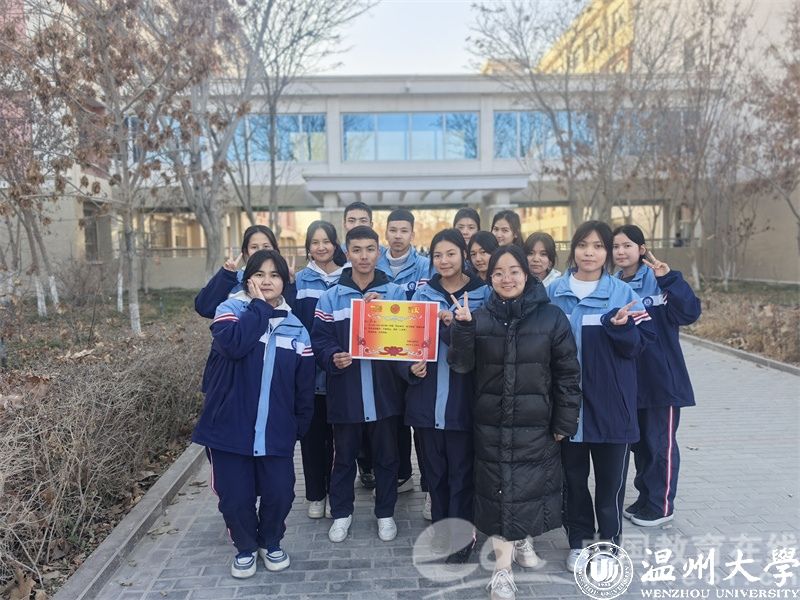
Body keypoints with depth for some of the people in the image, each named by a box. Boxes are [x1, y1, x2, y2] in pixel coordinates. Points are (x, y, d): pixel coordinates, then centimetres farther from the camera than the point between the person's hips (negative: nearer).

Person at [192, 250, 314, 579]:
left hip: (276, 431, 2)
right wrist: (259, 305, -17)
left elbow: (304, 385, 8)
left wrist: (301, 425, 8)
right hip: (230, 427, -2)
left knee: (279, 493, 5)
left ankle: (270, 542, 35)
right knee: (235, 496, 6)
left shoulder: (296, 327, 4)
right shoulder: (231, 309, -4)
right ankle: (245, 548, 34)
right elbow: (233, 343, -27)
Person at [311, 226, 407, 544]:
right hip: (345, 392, 0)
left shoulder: (395, 293, 3)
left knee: (386, 457, 14)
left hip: (384, 392, 1)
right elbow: (320, 339, -2)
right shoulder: (331, 297, 1)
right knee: (344, 457, 14)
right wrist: (333, 358, -21)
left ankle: (385, 513, 33)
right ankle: (341, 512, 33)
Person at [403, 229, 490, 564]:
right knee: (434, 469, 14)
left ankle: (461, 535, 22)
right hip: (428, 396, 3)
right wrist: (411, 366, -9)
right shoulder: (423, 295, 7)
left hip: (462, 397, -3)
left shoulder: (482, 294, -1)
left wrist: (456, 326, -21)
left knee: (461, 469, 6)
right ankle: (441, 531, 30)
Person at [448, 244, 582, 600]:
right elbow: (461, 366, -8)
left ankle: (523, 540, 39)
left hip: (535, 423, 0)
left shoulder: (551, 317, -5)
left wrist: (565, 422, -2)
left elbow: (568, 373, -2)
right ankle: (502, 567, 17)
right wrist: (462, 327, -22)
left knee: (528, 484, 11)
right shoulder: (479, 318, -2)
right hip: (490, 422, 0)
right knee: (499, 488, 4)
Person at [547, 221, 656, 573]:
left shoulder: (623, 293, 1)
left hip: (610, 401, -1)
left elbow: (639, 344, -3)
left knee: (610, 478, 8)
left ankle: (609, 544, 28)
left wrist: (620, 326, -22)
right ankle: (578, 540, 32)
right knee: (573, 476, 13)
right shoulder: (555, 292, 4)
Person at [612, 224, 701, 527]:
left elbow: (689, 313, -23)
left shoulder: (658, 281, -10)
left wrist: (670, 278, -30)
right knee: (638, 442, 17)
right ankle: (645, 497, 34)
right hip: (627, 380, 6)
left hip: (661, 378, -5)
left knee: (660, 443, 7)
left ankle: (661, 505, 23)